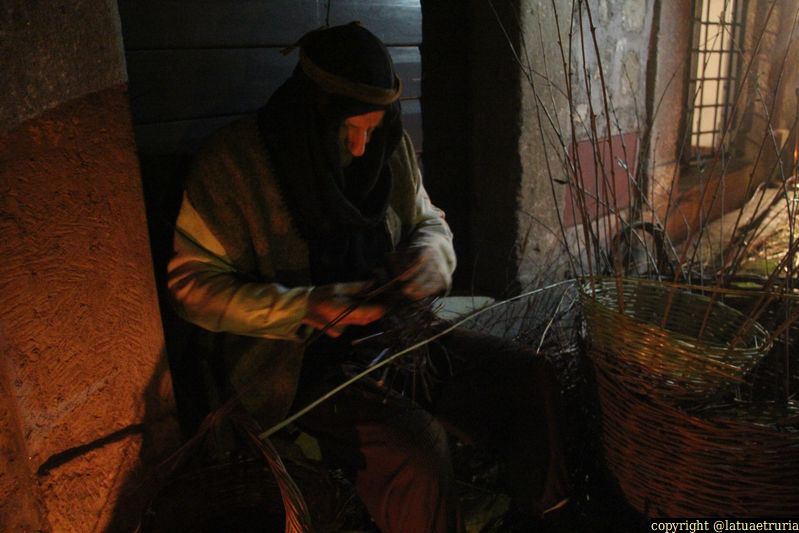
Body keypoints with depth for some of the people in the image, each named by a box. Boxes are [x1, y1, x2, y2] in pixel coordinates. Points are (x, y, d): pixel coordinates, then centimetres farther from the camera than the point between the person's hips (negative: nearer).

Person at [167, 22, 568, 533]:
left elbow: (429, 221, 15)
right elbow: (194, 283, -12)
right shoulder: (232, 163, -14)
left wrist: (430, 256, -11)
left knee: (530, 380, -5)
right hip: (299, 360, -5)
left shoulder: (390, 147, 1)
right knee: (415, 452, -29)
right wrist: (307, 307, -24)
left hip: (393, 328, 6)